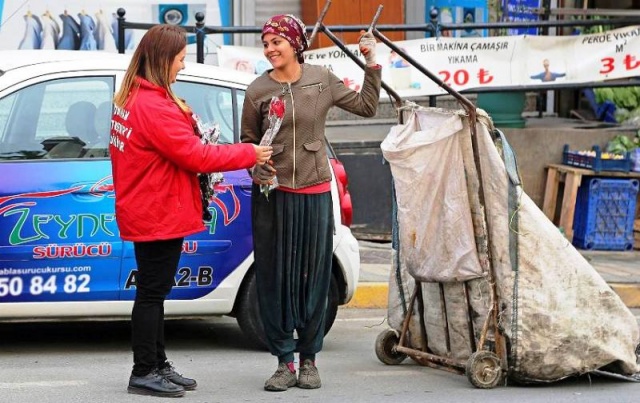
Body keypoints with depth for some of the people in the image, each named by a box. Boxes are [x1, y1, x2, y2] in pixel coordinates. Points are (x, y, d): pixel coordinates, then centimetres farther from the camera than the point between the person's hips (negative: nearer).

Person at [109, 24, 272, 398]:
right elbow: (196, 156, -21)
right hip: (160, 216, -10)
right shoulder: (155, 107, -23)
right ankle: (144, 373, 2)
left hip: (147, 213, 10)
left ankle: (157, 365, 24)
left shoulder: (131, 98, 10)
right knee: (152, 292, -4)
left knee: (154, 291, 16)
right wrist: (249, 154, -12)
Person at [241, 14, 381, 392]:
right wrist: (257, 166, -10)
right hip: (272, 194, -1)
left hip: (315, 193, 1)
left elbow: (367, 106, 8)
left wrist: (372, 65, 1)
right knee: (275, 277, 0)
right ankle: (285, 362, 7)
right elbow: (248, 141, 8)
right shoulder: (258, 90, 0)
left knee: (314, 276, 4)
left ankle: (309, 360, 15)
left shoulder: (323, 80, 3)